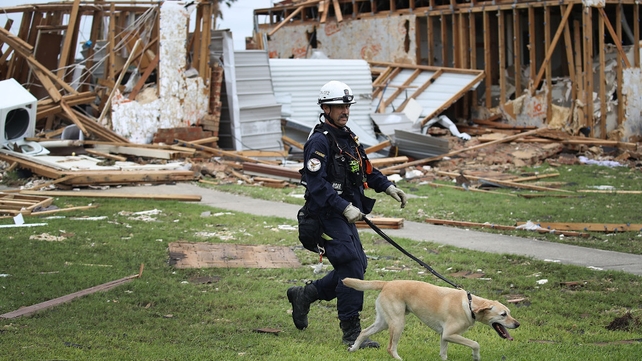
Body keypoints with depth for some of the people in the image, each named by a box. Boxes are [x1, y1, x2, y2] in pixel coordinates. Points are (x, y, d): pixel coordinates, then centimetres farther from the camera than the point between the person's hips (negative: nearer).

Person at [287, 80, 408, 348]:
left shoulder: (347, 137, 14)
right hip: (327, 214, -10)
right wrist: (345, 207, -27)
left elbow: (365, 168, 26)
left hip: (345, 215, 10)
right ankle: (351, 332, -6)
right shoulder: (319, 141, -15)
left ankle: (304, 295, 28)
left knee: (357, 266, 13)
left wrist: (387, 186, 12)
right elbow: (316, 184, -23)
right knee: (351, 267, -12)